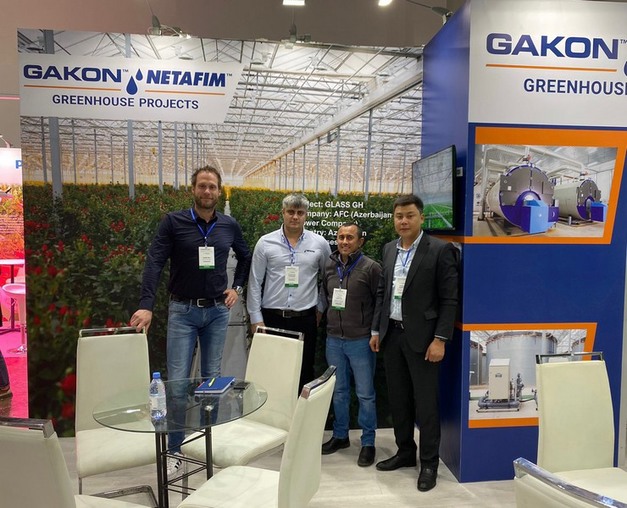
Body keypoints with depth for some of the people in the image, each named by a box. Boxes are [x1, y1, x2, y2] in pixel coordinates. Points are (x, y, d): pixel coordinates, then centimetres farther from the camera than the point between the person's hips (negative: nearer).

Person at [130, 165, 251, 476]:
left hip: (217, 311, 3)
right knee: (178, 383, -3)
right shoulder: (173, 222, -6)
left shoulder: (229, 226, 3)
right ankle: (174, 450, 13)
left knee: (212, 379, 11)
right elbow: (154, 263, -13)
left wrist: (237, 288, 9)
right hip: (183, 311, -2)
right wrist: (146, 306, -23)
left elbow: (245, 257, 20)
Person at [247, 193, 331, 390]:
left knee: (304, 373, 8)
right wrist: (256, 318, -3)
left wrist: (321, 308, 12)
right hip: (272, 318, 0)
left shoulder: (320, 244, 2)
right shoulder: (265, 242, 0)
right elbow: (255, 283, 1)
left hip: (305, 319, 1)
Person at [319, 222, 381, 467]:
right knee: (338, 391, 17)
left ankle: (368, 442, 20)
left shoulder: (371, 267, -10)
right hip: (334, 339, 5)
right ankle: (340, 436, 32)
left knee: (365, 394, 5)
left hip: (361, 340, -5)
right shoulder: (328, 267, 5)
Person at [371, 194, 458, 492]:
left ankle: (429, 463, 20)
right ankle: (405, 452, 32)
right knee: (398, 398, 15)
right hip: (392, 334, 6)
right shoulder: (389, 249, 9)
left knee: (425, 402, 4)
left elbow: (449, 299, -11)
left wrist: (440, 339, -15)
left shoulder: (440, 250, -9)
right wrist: (377, 330, 12)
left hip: (421, 336, -6)